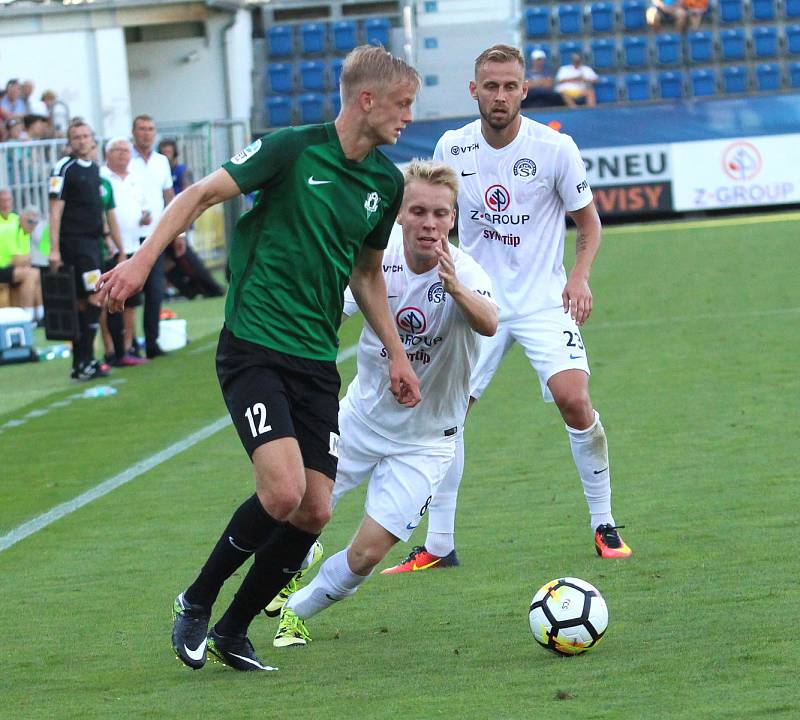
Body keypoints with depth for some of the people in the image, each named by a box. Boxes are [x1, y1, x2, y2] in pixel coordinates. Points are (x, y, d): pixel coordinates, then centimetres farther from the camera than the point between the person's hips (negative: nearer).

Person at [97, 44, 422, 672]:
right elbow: (203, 194, -6)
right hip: (254, 347, -6)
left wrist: (396, 353, 21)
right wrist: (145, 257, -17)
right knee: (283, 491, -21)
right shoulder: (294, 149, -10)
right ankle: (196, 602, 2)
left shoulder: (386, 181, 9)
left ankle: (233, 630, 18)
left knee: (315, 511, -1)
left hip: (317, 361, 6)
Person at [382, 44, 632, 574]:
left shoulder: (555, 148, -9)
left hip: (541, 301, -3)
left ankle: (604, 524, -2)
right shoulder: (451, 148, -1)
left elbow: (589, 222, 2)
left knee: (573, 399, -20)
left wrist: (579, 278, -13)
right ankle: (439, 544, 6)